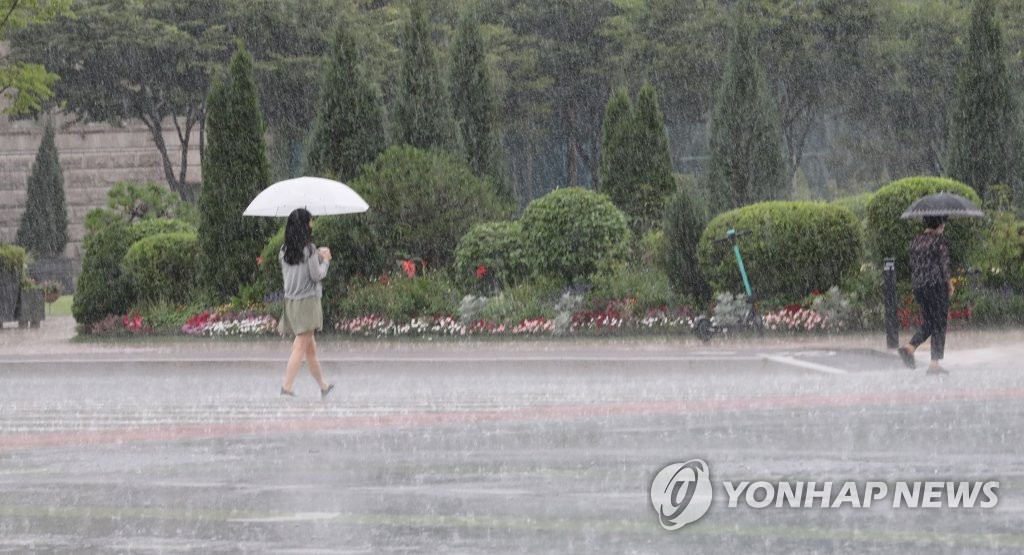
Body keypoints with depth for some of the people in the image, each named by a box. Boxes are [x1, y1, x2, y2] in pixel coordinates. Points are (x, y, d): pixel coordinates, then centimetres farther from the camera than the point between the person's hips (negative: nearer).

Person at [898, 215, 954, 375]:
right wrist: (950, 285, 0)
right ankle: (934, 364, -1)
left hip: (918, 287, 6)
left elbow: (913, 265, 13)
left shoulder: (915, 241, 10)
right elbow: (945, 265, -11)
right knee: (939, 325, 1)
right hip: (937, 285, -6)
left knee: (929, 322, 19)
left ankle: (909, 347, -2)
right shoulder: (939, 241, -9)